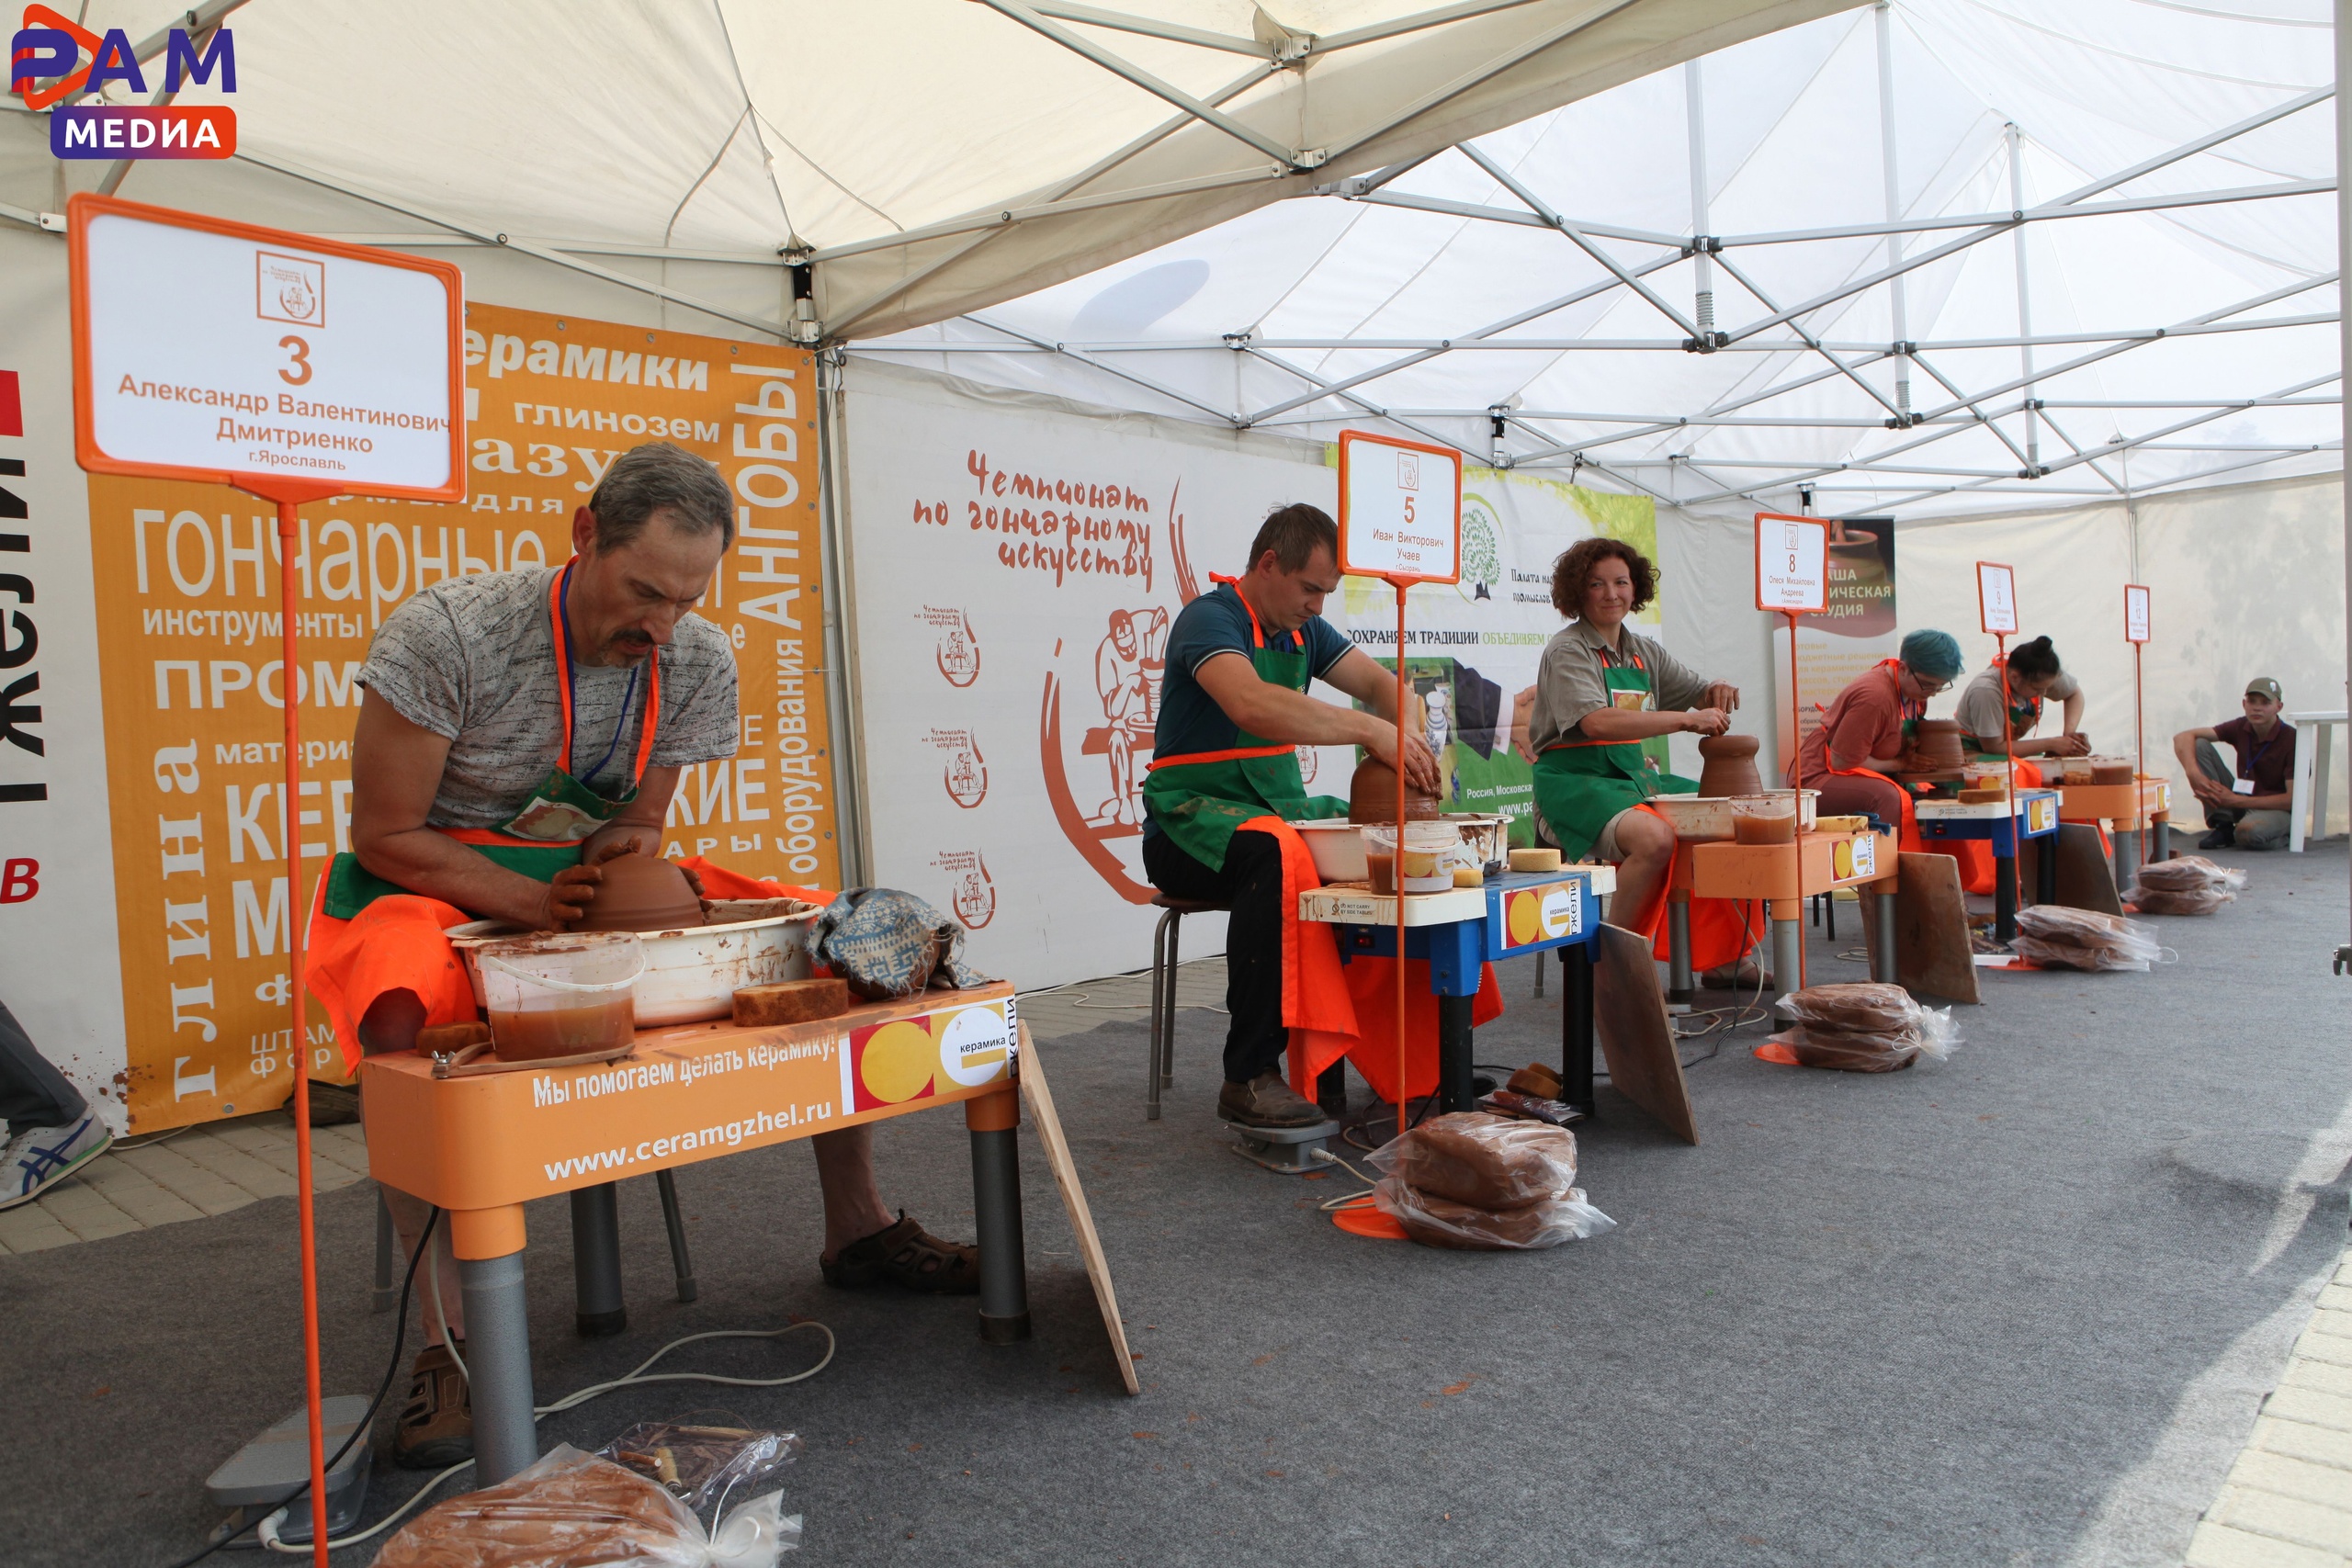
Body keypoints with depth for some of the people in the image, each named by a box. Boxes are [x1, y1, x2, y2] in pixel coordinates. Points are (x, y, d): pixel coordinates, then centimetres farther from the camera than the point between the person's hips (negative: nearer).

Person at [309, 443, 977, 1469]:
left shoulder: (699, 664, -9)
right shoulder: (446, 633, -22)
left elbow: (639, 823, 3)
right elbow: (386, 837, -16)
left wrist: (630, 867, -21)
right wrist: (534, 903, -28)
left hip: (591, 885, 4)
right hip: (437, 886, -4)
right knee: (407, 1017, -41)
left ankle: (857, 1228, 2)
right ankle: (452, 1335, -25)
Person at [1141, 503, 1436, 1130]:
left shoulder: (1304, 629, 13)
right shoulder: (1209, 619, -14)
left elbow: (1380, 684, 9)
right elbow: (1252, 705, -33)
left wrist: (1412, 744, -13)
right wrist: (1370, 730, -34)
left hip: (1280, 807, 8)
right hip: (1193, 818, -8)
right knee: (1275, 854, -38)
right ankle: (1250, 1076, -30)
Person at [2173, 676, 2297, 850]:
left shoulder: (2291, 739, -17)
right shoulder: (2241, 727, -4)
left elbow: (2292, 799, -20)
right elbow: (2183, 737, -11)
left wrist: (2236, 801, -25)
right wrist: (2194, 774, -29)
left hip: (2277, 809, -5)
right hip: (2241, 799, 5)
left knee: (2248, 832, -41)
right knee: (2199, 746, -12)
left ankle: (2281, 837, -1)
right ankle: (2223, 825, -9)